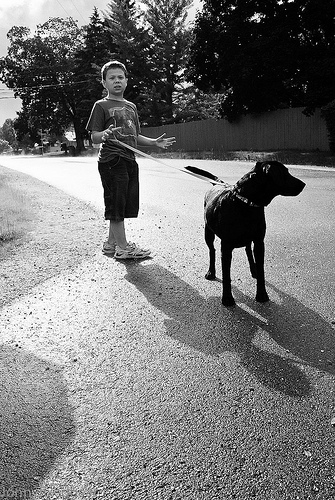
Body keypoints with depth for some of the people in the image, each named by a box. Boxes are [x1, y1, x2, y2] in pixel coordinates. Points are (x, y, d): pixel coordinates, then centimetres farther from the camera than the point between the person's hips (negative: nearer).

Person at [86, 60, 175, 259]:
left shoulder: (131, 106, 20)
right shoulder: (101, 106, -1)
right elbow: (94, 137, -8)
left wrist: (154, 142, 10)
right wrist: (105, 134, -30)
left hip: (130, 160, 8)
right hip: (111, 160, -7)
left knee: (128, 204, 9)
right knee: (116, 205, -5)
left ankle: (111, 243, 21)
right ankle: (122, 247, 3)